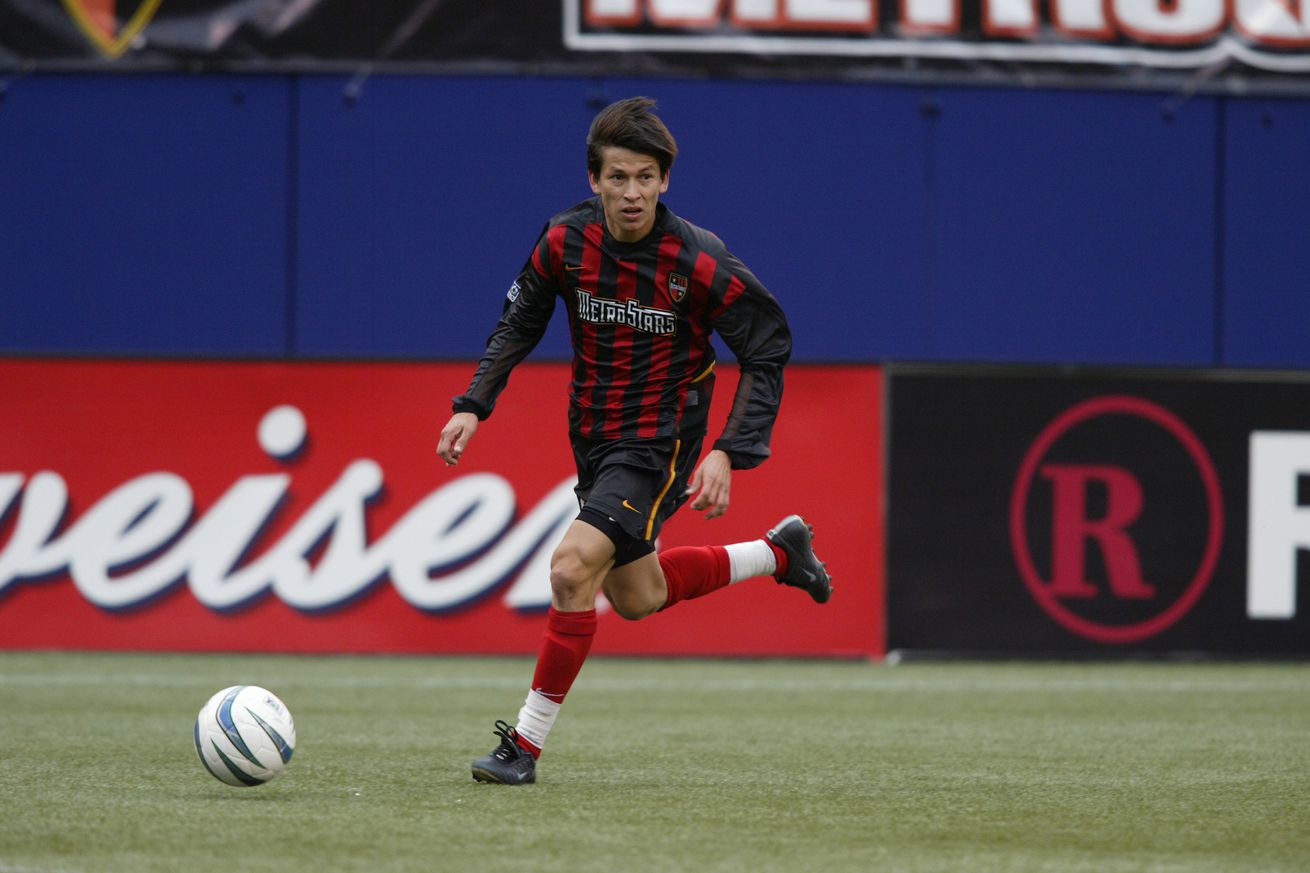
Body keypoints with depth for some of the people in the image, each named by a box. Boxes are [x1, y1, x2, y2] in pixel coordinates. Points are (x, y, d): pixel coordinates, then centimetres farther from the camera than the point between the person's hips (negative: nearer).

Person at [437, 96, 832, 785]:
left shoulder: (698, 263, -21)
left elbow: (766, 352, -12)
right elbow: (519, 321, 7)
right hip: (594, 439, 6)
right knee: (636, 597, 19)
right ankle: (777, 553, 42)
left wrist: (728, 453, -21)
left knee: (573, 566, -23)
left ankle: (527, 742, -14)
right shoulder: (566, 241, -9)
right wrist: (474, 405, -4)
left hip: (660, 444, -6)